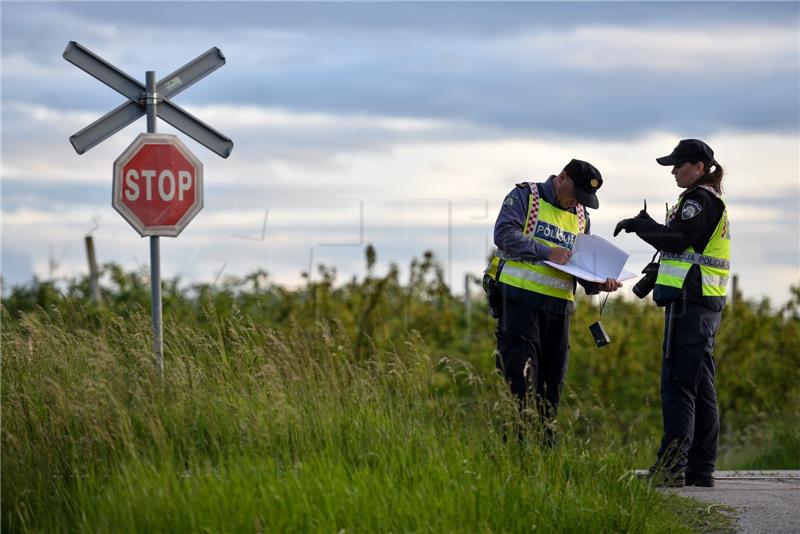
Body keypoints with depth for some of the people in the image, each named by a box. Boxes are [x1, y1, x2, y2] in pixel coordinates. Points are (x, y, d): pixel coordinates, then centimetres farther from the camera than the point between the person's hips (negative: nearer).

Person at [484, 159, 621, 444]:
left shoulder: (580, 217, 21)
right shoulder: (525, 197, 1)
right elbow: (504, 234, -14)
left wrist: (598, 283, 1)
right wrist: (547, 252, -19)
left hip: (559, 306, 7)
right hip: (519, 299, -7)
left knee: (551, 383, 7)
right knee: (521, 378, -12)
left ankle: (546, 446, 12)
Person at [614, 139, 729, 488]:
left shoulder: (700, 199, -9)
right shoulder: (712, 201, 21)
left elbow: (676, 238, -17)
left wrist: (639, 225, -6)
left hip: (689, 302, -10)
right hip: (705, 305, 10)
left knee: (677, 384, -14)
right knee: (700, 387, 9)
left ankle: (672, 464, -20)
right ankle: (701, 468, 11)